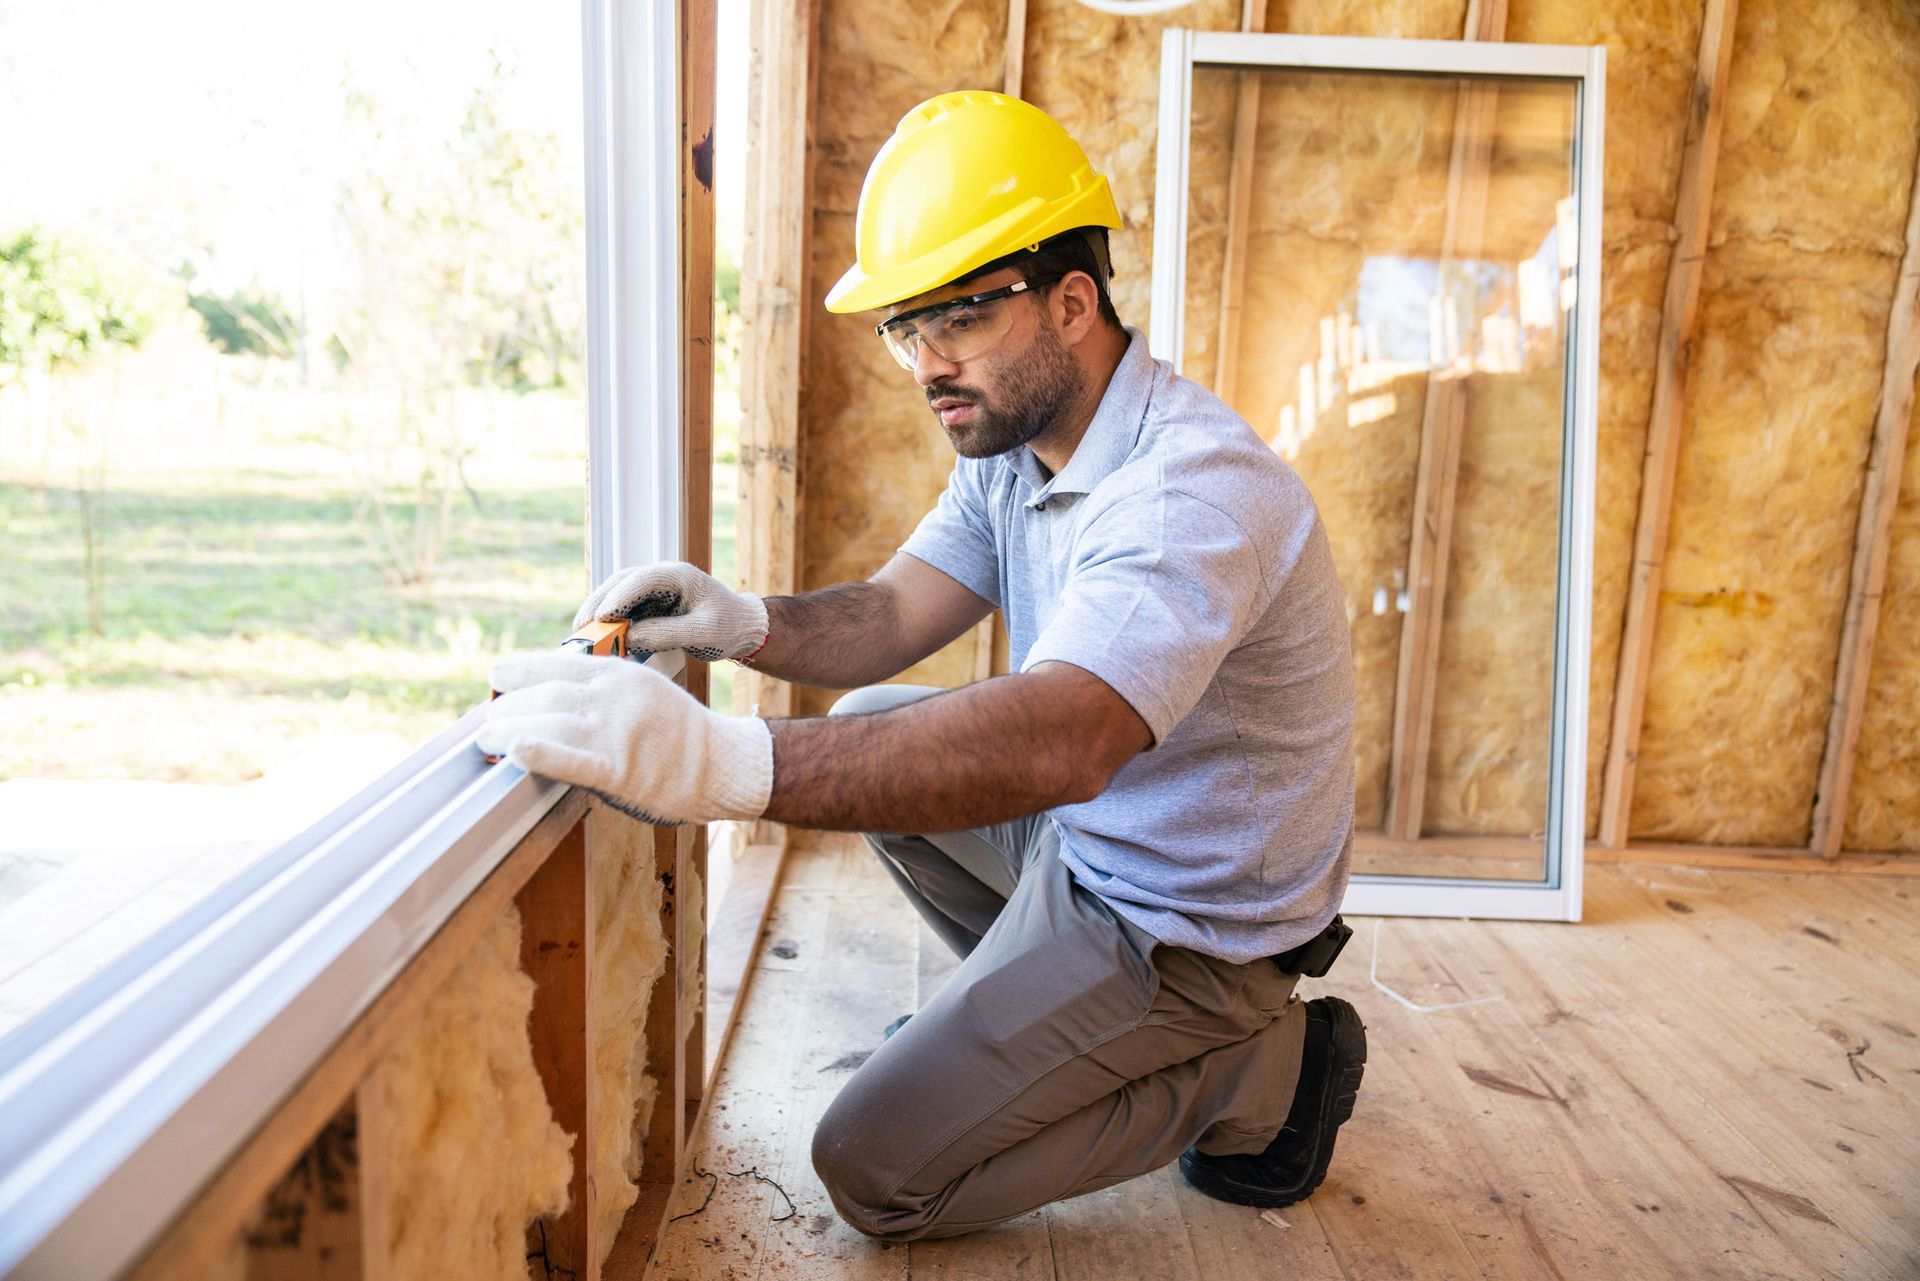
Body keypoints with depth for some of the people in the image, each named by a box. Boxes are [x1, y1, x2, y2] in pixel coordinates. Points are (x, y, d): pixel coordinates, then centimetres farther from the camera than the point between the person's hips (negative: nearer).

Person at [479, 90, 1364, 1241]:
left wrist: (725, 763, -54)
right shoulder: (1015, 439, 1)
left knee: (873, 1171, -6)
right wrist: (743, 622, -22)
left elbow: (1055, 744, -46)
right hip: (1091, 833, 9)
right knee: (870, 732, 15)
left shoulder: (1197, 493, -30)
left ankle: (1263, 1073, 3)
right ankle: (1037, 1013, 22)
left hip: (1186, 921, -8)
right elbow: (892, 616, -1)